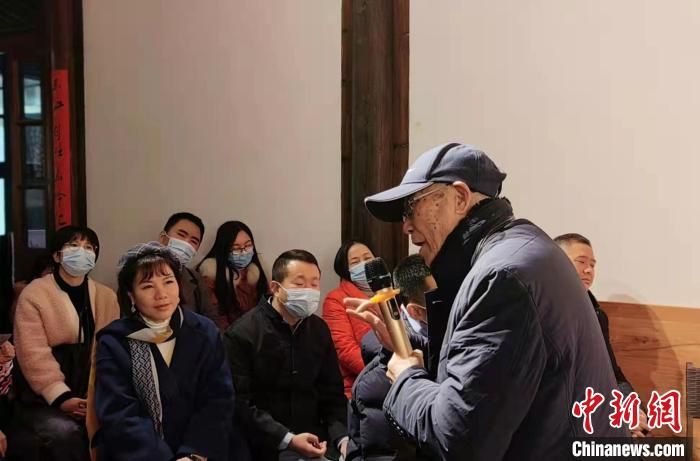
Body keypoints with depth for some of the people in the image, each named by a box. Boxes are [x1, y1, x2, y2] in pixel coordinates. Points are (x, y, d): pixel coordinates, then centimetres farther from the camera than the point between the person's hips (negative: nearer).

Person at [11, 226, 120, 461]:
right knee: (64, 431, -30)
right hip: (42, 397, -3)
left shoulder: (107, 297, 10)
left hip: (91, 395, 3)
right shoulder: (34, 293, -3)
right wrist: (60, 397, -19)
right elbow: (33, 353, -11)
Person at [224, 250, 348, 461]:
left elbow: (332, 393, 11)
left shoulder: (319, 330, 10)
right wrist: (287, 439, -19)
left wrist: (342, 436, -5)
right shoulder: (242, 334, -8)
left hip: (316, 439, 5)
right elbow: (240, 403, -13)